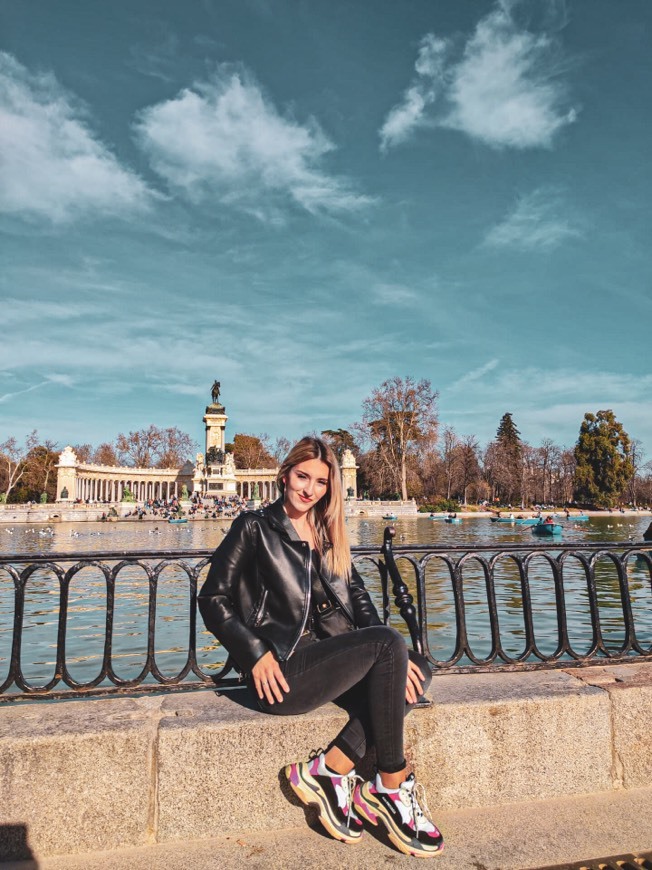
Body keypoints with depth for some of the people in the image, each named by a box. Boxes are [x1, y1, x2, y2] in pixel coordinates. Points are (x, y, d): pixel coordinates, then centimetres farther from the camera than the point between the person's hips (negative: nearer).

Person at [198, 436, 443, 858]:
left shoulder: (329, 535, 16)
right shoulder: (255, 527, -1)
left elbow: (358, 597, 11)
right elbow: (213, 598, -3)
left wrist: (391, 655, -4)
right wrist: (256, 653, -15)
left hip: (326, 660, 7)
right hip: (281, 671, -6)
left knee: (417, 669, -13)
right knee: (390, 643, -22)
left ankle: (330, 770, -15)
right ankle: (393, 788, -9)